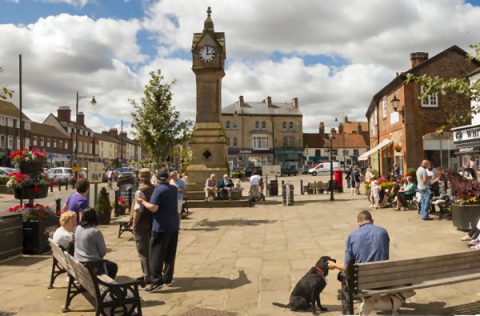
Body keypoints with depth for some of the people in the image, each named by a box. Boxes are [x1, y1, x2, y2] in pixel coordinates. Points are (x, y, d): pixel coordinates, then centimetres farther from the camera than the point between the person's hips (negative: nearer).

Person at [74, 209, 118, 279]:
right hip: (92, 266, -7)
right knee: (113, 266, 19)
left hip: (77, 265, 7)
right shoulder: (96, 232, -20)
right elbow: (103, 252, -11)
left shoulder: (77, 229, -1)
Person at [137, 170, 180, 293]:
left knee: (157, 254, -4)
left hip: (161, 227, -7)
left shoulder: (159, 189, -12)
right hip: (174, 226, 7)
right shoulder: (174, 189, 9)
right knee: (170, 254, 13)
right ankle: (168, 278, 20)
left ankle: (157, 281, -8)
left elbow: (153, 208, -20)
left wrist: (143, 202, -5)